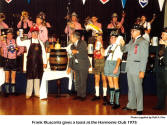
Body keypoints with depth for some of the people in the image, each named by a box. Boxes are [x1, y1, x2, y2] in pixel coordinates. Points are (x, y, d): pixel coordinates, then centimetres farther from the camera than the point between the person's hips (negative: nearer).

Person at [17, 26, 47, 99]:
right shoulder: (28, 42, 4)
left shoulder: (40, 42, 10)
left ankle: (37, 93, 15)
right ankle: (28, 93, 7)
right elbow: (19, 43, -5)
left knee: (37, 77, 7)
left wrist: (45, 62, 6)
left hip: (39, 62, 2)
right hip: (31, 62, -2)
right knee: (30, 77, 0)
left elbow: (43, 53, 9)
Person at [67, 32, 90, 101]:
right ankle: (79, 94, 18)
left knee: (83, 81, -2)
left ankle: (83, 95, 8)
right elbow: (72, 57, 15)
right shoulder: (72, 46, 13)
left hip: (83, 65, -6)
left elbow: (85, 54, -12)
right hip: (76, 65, 6)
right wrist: (69, 67, 11)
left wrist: (77, 52, -19)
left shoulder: (82, 43, -5)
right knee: (78, 81, 8)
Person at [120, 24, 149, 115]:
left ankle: (139, 109, 4)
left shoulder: (143, 42, -7)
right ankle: (131, 105, 25)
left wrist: (142, 71, -16)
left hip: (137, 69, -7)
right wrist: (122, 45, 1)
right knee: (130, 88, 14)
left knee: (138, 88, -4)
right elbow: (124, 50, 24)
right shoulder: (131, 41, 16)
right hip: (129, 68, 8)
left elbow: (144, 57, -11)